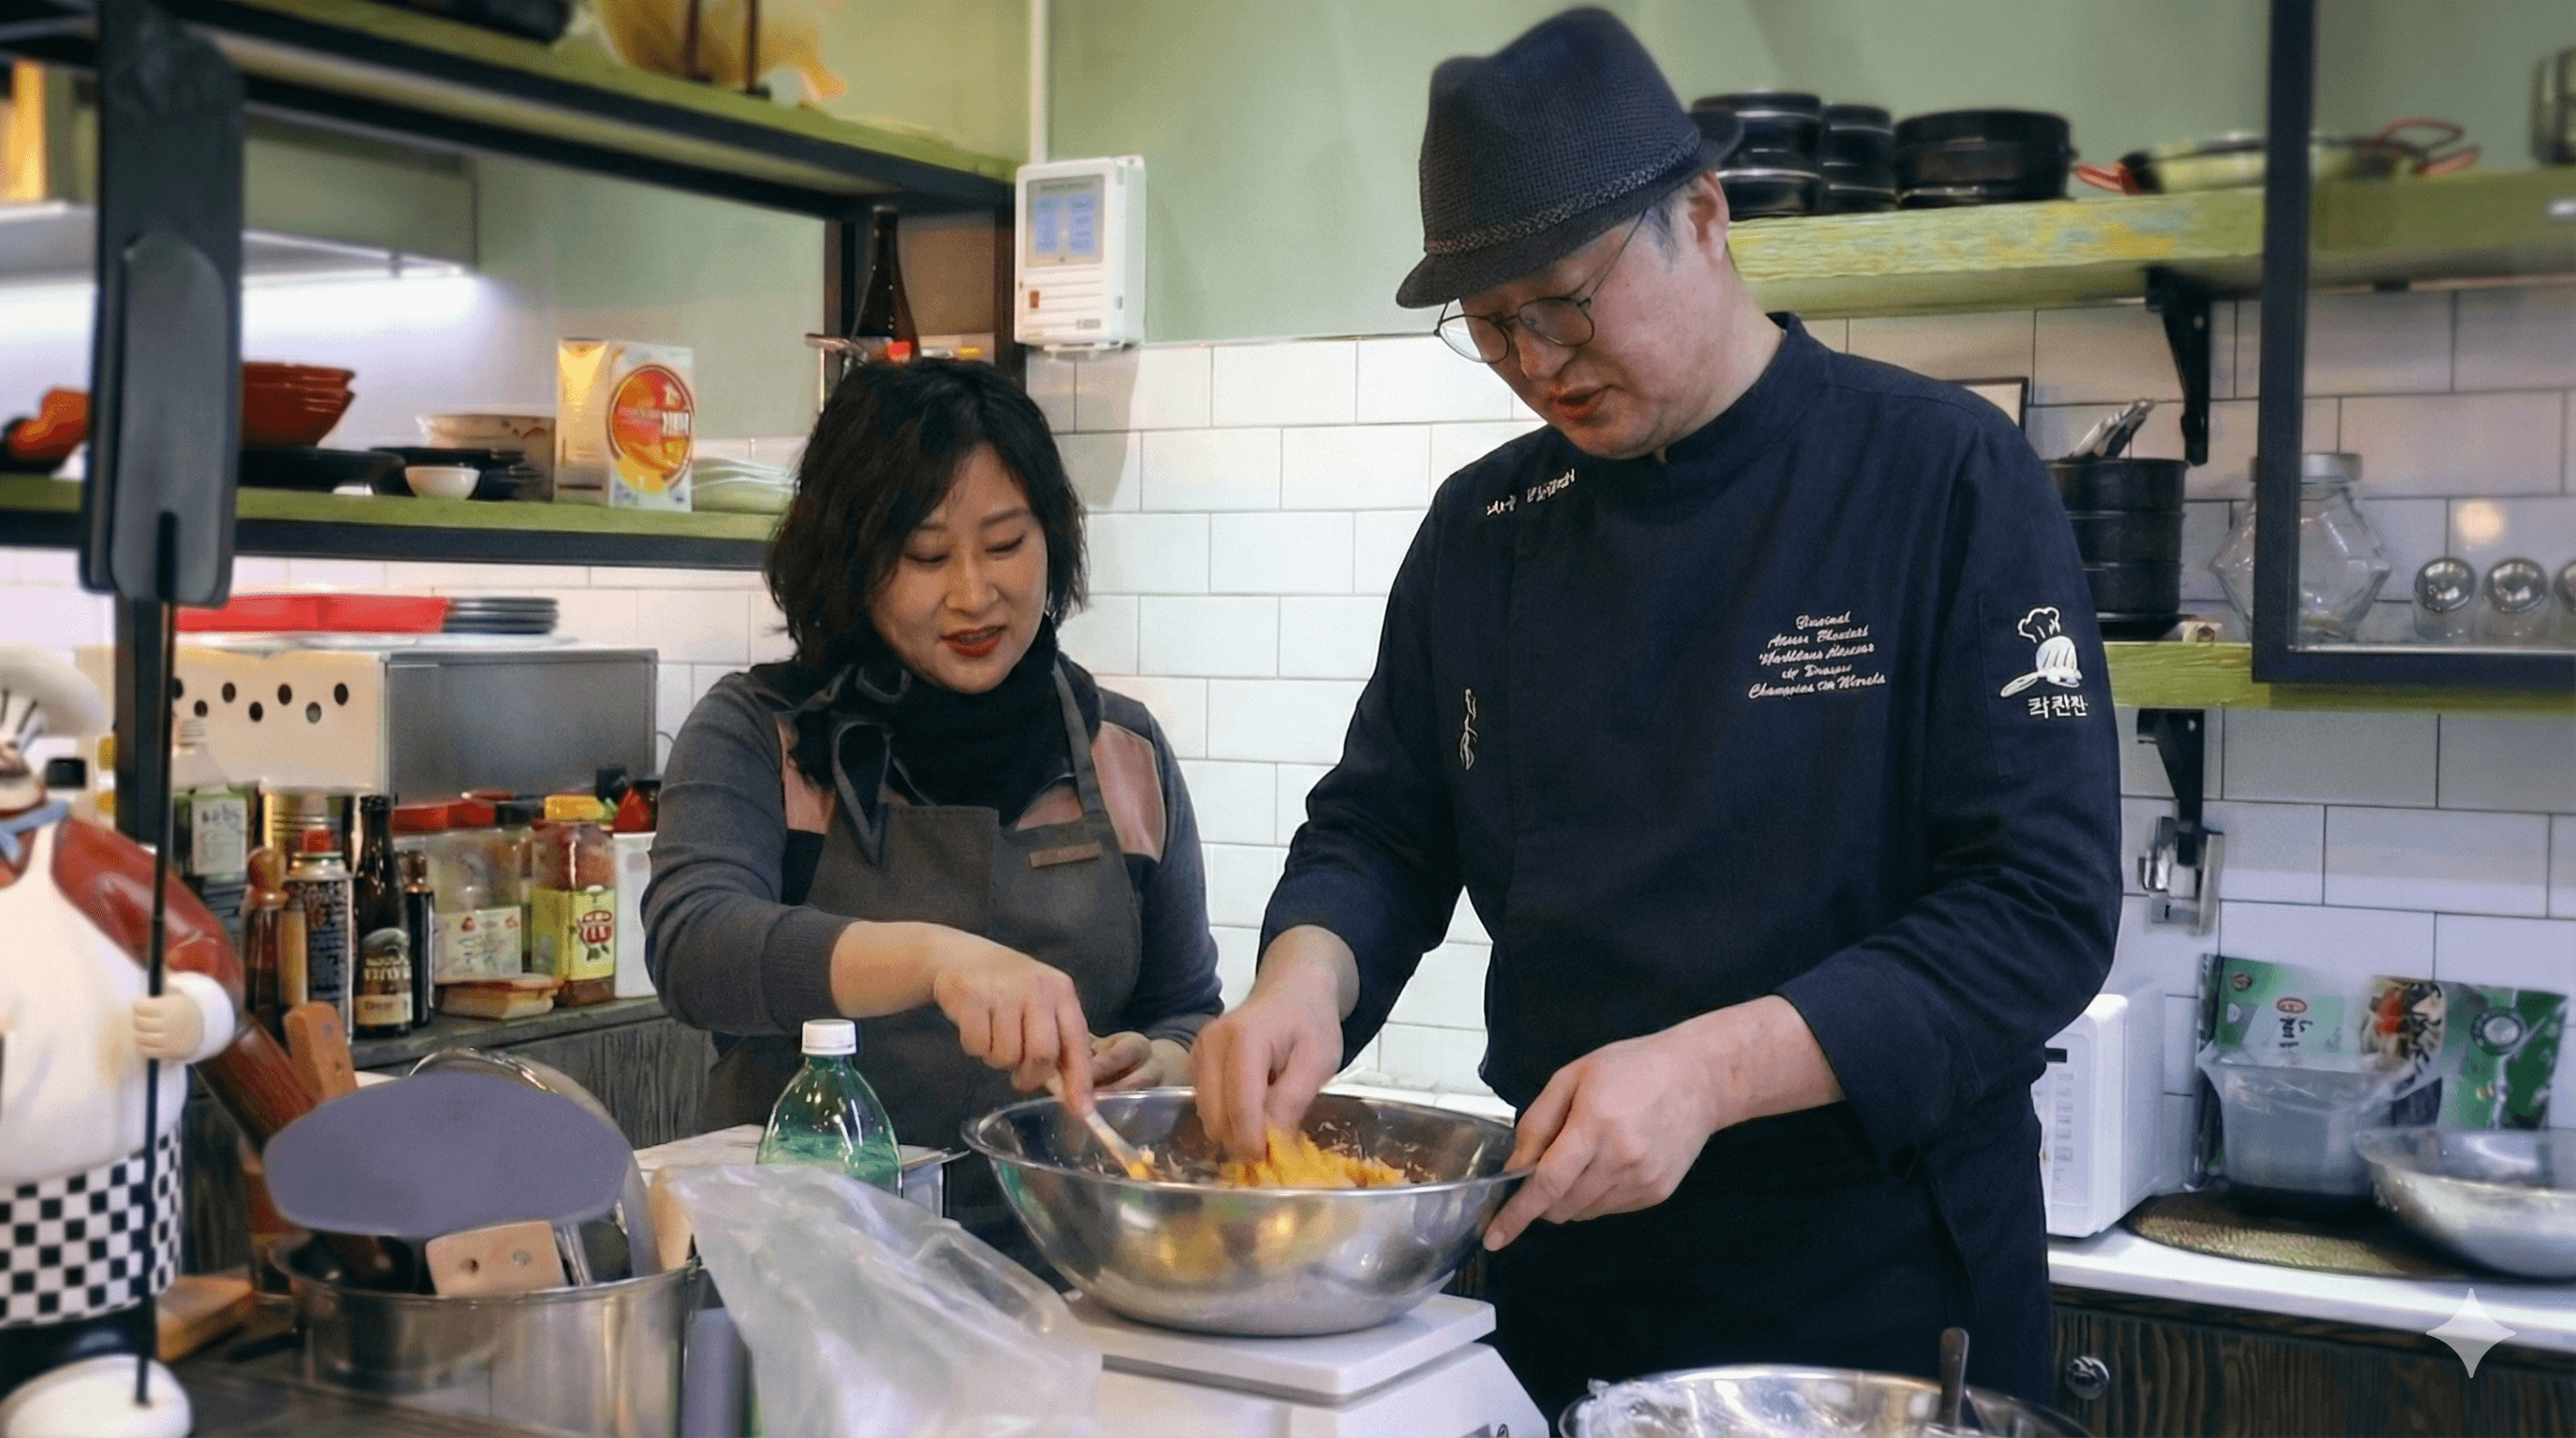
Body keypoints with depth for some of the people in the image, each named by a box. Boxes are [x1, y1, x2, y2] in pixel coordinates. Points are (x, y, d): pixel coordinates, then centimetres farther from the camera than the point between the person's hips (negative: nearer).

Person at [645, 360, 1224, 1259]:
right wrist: (932, 956, -31)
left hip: (1055, 1275, 3)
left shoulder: (1124, 754, 12)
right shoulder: (756, 738, 3)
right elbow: (691, 948, -15)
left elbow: (1189, 1015, 20)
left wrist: (1159, 1067, -3)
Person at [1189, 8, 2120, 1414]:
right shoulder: (1483, 529, 3)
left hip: (1884, 1295, -4)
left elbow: (2044, 904, -17)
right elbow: (1381, 829, 8)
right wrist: (1306, 973, -15)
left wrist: (1710, 1072, -28)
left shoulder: (1947, 479, -12)